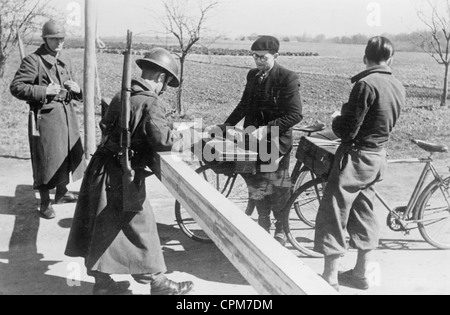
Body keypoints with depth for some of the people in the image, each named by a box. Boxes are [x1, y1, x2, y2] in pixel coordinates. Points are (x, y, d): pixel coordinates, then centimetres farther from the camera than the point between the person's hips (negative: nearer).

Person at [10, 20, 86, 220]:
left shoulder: (65, 61, 14)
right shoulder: (33, 61, -8)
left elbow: (74, 94, 24)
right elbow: (16, 87, -13)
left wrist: (76, 89, 0)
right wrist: (44, 91, -22)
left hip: (67, 115, 7)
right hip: (45, 116, -7)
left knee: (68, 156, 17)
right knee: (46, 160, -1)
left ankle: (62, 193, 37)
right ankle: (45, 203, 13)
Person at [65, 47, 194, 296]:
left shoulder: (121, 95, 9)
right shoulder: (151, 103, -16)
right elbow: (162, 140, -26)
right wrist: (178, 135, -6)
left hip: (102, 170, 8)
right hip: (123, 176, -8)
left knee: (103, 231, 17)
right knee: (141, 229, 5)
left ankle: (103, 284, 32)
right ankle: (159, 284, 19)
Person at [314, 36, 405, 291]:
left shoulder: (366, 84, -20)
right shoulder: (399, 88, 4)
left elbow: (347, 130, -19)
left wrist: (336, 119, 1)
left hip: (356, 157, -8)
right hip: (378, 157, 8)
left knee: (333, 216, 2)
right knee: (364, 214, 19)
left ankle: (330, 279, 8)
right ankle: (361, 275, 29)